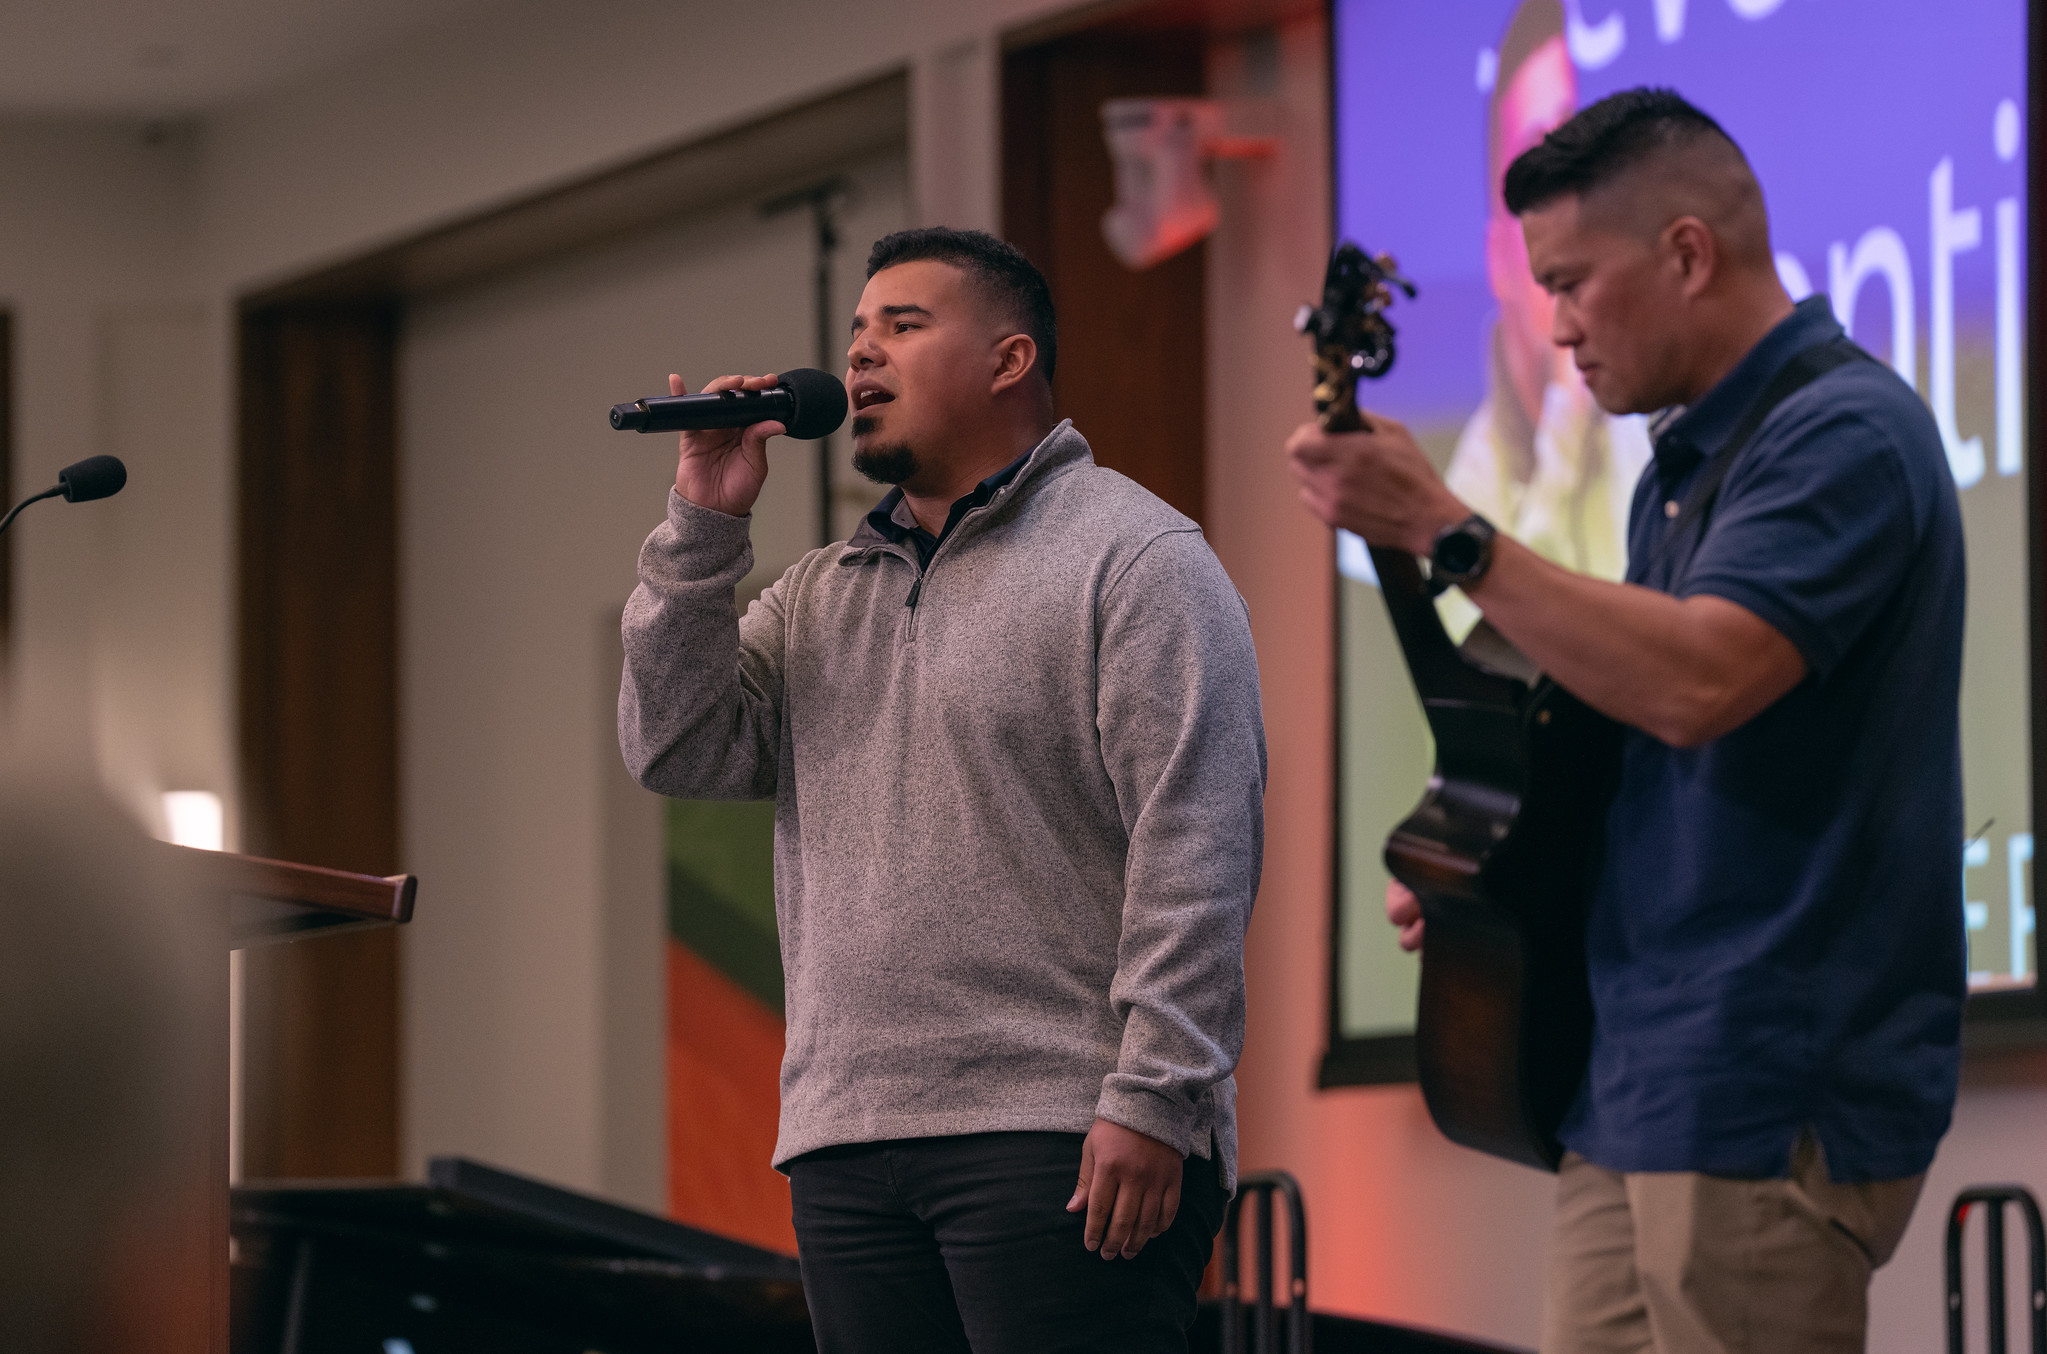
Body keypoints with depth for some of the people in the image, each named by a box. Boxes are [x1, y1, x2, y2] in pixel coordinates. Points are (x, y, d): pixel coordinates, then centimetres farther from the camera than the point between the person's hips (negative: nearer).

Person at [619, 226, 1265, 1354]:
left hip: (1060, 1138, -7)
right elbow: (677, 752, 9)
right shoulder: (819, 594, 21)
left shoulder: (1133, 554, -1)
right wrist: (702, 526, 3)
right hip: (847, 1142, 7)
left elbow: (1194, 848, -10)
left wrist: (1153, 1100, -18)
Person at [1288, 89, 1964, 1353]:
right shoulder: (1690, 460, 19)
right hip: (1634, 1092, 10)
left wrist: (1443, 529, -23)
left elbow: (1694, 682, -27)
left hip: (1773, 1095, -10)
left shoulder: (1845, 433, -12)